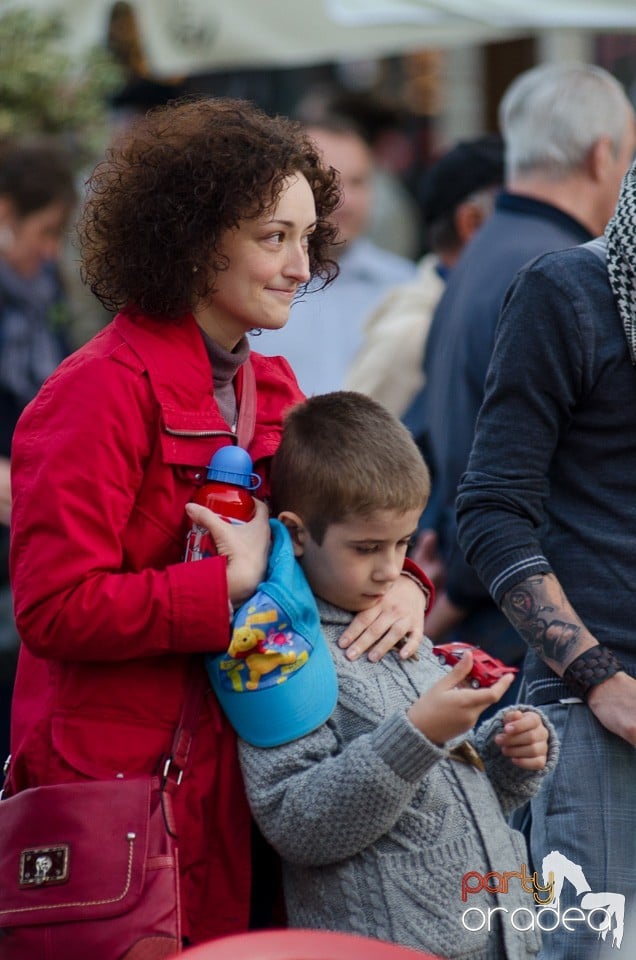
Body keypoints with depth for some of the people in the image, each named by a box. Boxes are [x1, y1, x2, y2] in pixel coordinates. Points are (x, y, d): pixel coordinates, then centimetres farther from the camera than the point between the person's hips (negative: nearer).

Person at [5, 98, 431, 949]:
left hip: (238, 780, 8)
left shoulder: (271, 387, 14)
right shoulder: (102, 391, -12)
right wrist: (231, 584, -18)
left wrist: (399, 585, -5)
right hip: (116, 778, -7)